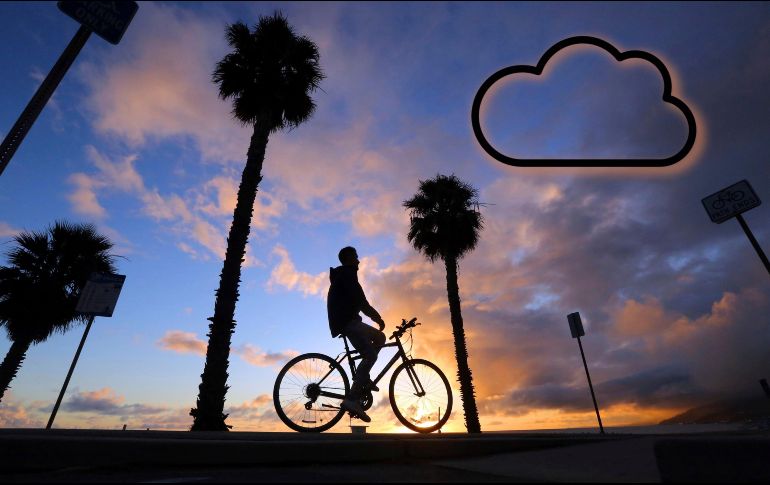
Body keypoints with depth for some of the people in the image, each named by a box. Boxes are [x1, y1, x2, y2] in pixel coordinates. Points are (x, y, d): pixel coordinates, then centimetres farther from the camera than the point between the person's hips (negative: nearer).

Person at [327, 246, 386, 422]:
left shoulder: (342, 275, 28)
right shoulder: (347, 273, -5)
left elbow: (358, 300, 28)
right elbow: (359, 299, -17)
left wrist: (374, 315, 23)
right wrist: (377, 317, -14)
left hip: (346, 320, 10)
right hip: (346, 321, -10)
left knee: (380, 338, 13)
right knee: (370, 355, -18)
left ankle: (363, 378, 8)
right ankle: (352, 399, -23)